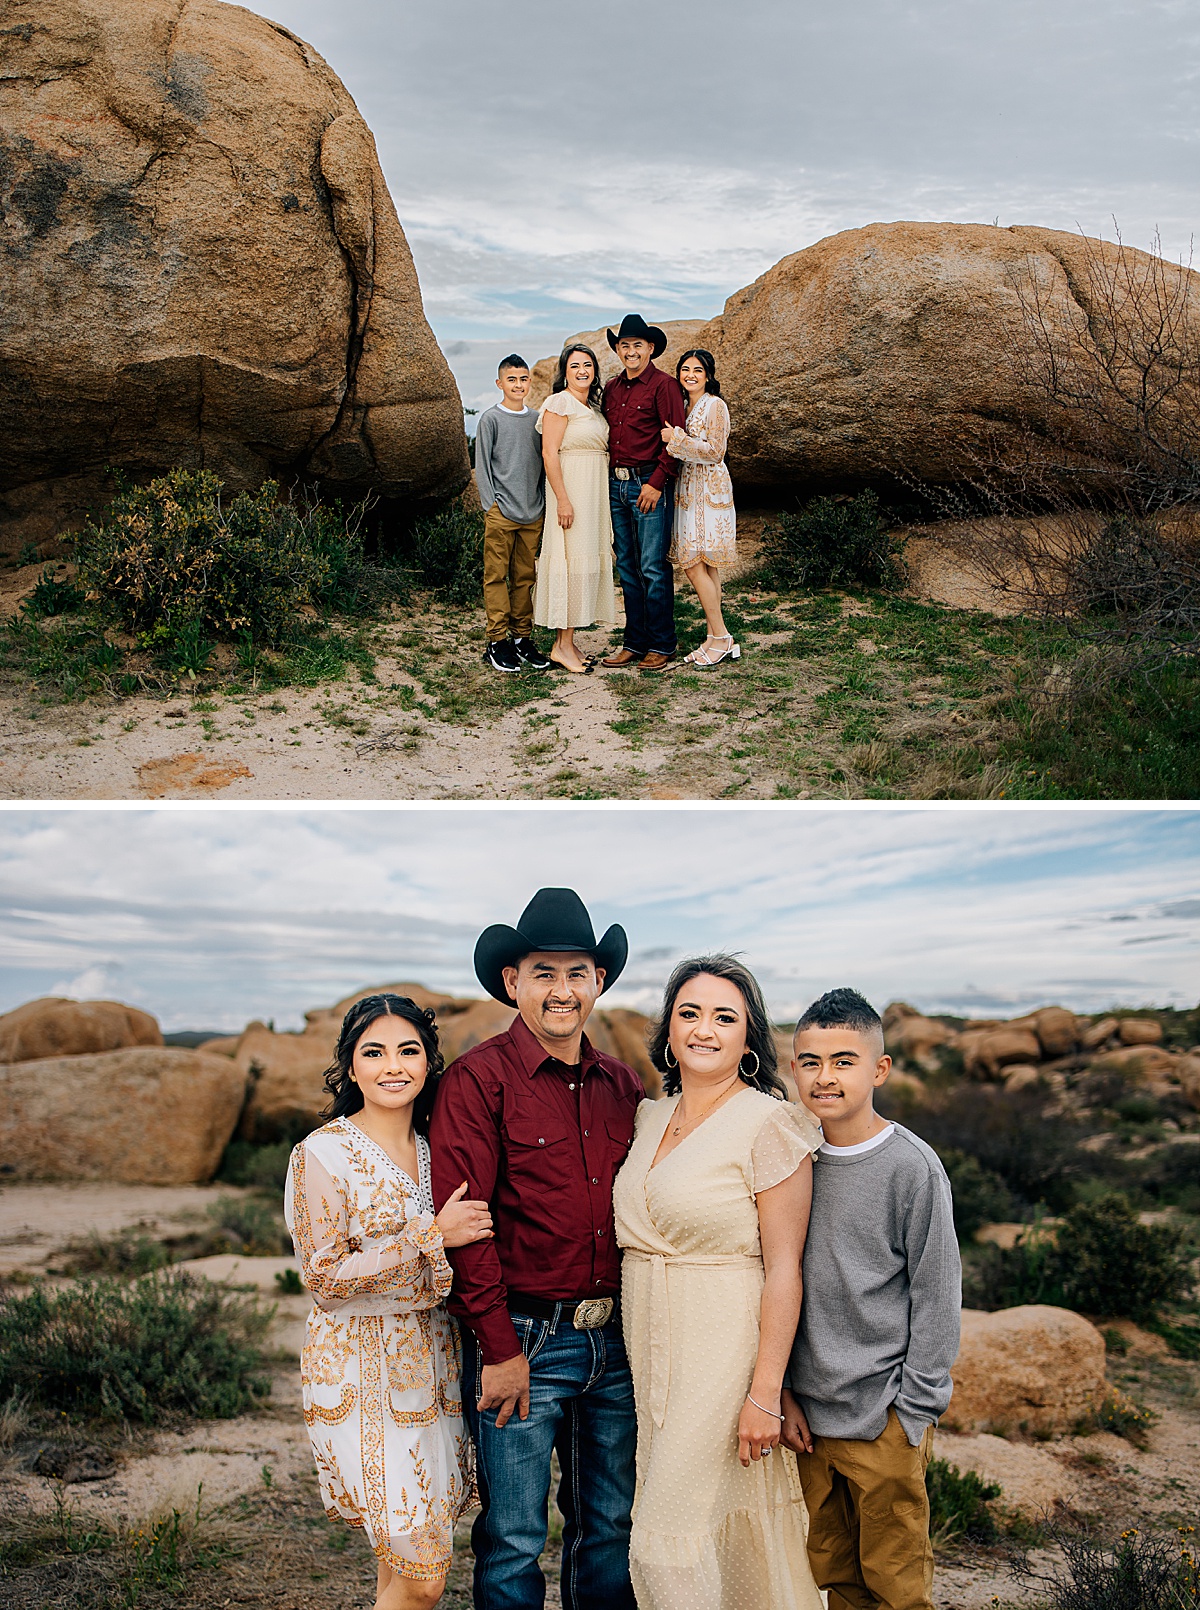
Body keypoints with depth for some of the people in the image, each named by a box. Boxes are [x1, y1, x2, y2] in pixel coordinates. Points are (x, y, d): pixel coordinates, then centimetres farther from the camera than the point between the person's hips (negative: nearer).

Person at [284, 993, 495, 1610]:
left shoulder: (436, 1149, 8)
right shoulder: (322, 1154, -10)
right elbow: (326, 1276, -14)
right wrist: (433, 1236, -17)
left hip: (433, 1361, 6)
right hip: (362, 1369, -6)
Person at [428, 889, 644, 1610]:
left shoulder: (625, 1085, 8)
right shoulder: (479, 1078, -9)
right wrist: (500, 1349, -14)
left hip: (616, 1338, 5)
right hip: (523, 1339, -5)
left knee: (611, 1529, 17)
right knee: (514, 1539, 7)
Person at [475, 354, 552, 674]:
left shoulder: (536, 419, 12)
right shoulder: (491, 419, 0)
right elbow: (482, 466, -1)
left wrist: (543, 505, 10)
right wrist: (491, 505, -7)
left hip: (533, 513, 4)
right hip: (500, 512, -4)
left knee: (525, 577, 7)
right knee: (497, 576, -2)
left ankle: (523, 637, 14)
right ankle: (498, 641, 1)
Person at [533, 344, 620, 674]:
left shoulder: (593, 406, 16)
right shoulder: (559, 403, -9)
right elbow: (549, 452, -16)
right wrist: (563, 500, -22)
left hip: (594, 493, 9)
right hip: (570, 489, -9)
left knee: (588, 558, 8)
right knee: (573, 558, -9)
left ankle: (566, 640, 13)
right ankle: (563, 644, -5)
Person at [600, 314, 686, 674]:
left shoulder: (664, 385, -5)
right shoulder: (611, 388, 15)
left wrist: (656, 483, -15)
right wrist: (606, 480, 11)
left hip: (649, 485, -7)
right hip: (615, 484, 7)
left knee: (653, 567, -6)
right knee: (627, 568, 9)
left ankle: (662, 645, 2)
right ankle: (635, 642, 16)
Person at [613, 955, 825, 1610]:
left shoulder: (768, 1124, -13)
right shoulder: (651, 1118, 8)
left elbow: (784, 1268, -15)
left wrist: (765, 1392, -17)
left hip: (725, 1347, -7)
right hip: (649, 1346, 7)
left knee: (668, 1543, -4)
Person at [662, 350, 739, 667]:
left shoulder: (715, 405, -9)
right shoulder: (684, 406, 17)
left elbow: (714, 452, -16)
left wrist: (676, 439, -17)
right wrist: (673, 439, 6)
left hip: (708, 492, -9)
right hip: (688, 491, 9)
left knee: (694, 565, -11)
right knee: (706, 567, 7)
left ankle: (721, 638, -5)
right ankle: (718, 640, 11)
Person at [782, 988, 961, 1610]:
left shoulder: (913, 1168, -11)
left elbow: (936, 1296, -8)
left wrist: (916, 1409, -8)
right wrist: (783, 1391, 3)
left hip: (882, 1418, -4)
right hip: (807, 1413, 4)